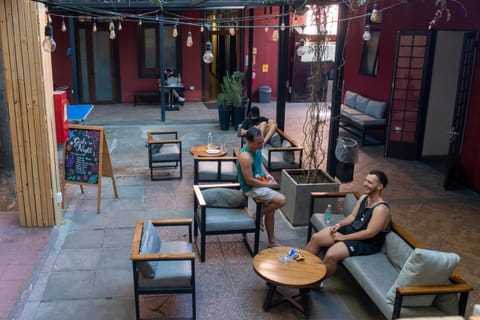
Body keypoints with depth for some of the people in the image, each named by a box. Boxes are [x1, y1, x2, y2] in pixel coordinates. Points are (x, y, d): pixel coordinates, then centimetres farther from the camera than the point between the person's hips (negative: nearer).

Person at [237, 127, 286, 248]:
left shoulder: (257, 149, -1)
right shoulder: (245, 156, -29)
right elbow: (250, 181, -25)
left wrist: (267, 175, 0)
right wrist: (268, 185, -15)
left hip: (260, 183, 9)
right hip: (251, 188, -9)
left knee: (270, 210, 9)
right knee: (281, 200, -17)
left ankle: (272, 242, 22)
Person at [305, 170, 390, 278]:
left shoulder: (381, 209, -24)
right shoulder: (363, 198, 3)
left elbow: (370, 233, -25)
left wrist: (343, 237, -19)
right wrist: (339, 224, -8)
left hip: (367, 243, -9)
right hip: (352, 229, 9)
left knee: (331, 255, -28)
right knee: (316, 238, -1)